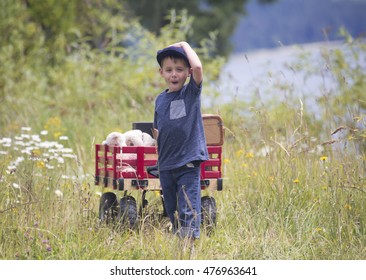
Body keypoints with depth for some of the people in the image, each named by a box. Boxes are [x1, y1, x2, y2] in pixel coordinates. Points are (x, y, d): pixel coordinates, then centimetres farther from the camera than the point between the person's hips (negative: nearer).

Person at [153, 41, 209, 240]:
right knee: (172, 212, 13)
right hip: (165, 166, 5)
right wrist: (160, 155, 10)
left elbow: (197, 67, -22)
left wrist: (185, 45, -9)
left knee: (188, 211, -10)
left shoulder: (191, 92, -3)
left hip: (188, 163, -5)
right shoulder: (160, 100, 9)